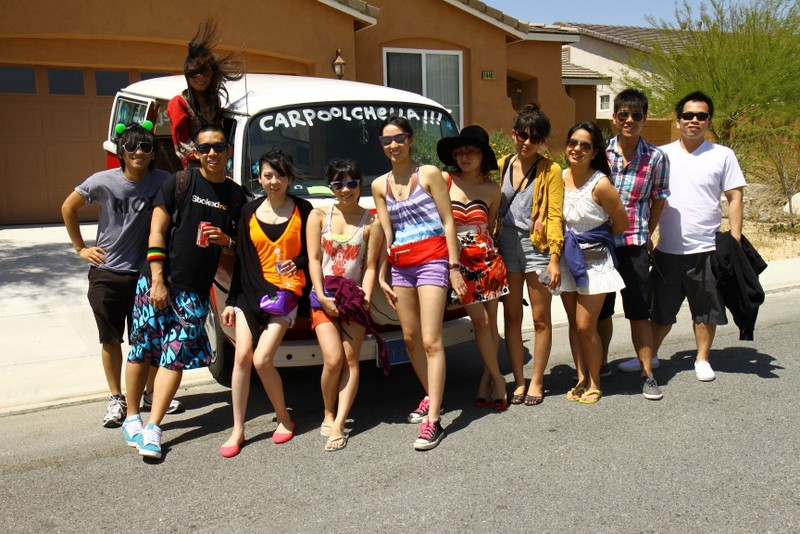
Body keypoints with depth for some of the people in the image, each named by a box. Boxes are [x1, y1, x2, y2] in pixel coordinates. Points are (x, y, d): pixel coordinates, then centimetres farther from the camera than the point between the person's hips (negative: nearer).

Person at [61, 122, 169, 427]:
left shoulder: (163, 182, -10)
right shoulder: (103, 181, -10)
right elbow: (68, 208, 6)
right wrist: (80, 248, 3)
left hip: (144, 273, 0)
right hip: (106, 273, 0)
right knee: (111, 339, 9)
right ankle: (116, 398, 24)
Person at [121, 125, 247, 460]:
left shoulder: (236, 195, 9)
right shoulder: (180, 182, -1)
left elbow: (241, 247, 15)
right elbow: (157, 233, -5)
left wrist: (226, 241, -9)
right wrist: (157, 281, -11)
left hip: (195, 292, 2)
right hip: (157, 283, -2)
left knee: (175, 358, 0)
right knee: (142, 352, 4)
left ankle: (153, 429, 6)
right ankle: (132, 418, 22)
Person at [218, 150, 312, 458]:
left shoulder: (302, 209, 2)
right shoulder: (250, 212, 10)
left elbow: (311, 251, 7)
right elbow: (241, 259, 12)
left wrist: (297, 264, -15)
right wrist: (231, 301, 10)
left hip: (286, 290, -3)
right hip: (251, 292, 3)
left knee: (262, 359, -12)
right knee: (242, 357, -4)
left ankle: (284, 418, 11)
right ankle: (237, 430, 8)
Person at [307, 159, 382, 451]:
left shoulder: (371, 222, 1)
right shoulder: (319, 215, 4)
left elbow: (370, 267, 0)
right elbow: (313, 260, 0)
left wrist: (366, 299, -13)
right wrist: (322, 297, -10)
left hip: (354, 297, 0)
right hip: (323, 297, 0)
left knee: (351, 359, -7)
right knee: (333, 359, -12)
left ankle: (338, 425, -5)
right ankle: (328, 415, 10)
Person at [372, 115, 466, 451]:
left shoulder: (429, 174, 0)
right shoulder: (379, 185, 12)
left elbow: (448, 222, -2)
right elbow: (386, 234, 13)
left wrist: (454, 266, -8)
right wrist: (381, 276, 9)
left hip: (432, 259, -5)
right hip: (400, 265, 5)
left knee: (431, 341, -10)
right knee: (410, 338, 10)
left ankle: (433, 420, -10)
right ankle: (431, 397, 29)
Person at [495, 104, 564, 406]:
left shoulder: (551, 170, -3)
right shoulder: (501, 166, 8)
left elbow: (555, 217, -8)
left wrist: (554, 260, -15)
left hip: (537, 245, -3)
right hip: (506, 245, 3)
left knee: (541, 319, 6)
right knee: (512, 317, 8)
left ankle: (536, 381, 20)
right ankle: (518, 380, 20)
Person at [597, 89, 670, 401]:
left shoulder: (656, 158, -2)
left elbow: (659, 199, 8)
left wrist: (647, 234, 9)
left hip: (634, 245, -1)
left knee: (639, 311, 3)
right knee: (601, 310, 12)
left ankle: (647, 374, 14)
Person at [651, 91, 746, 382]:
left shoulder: (722, 155, 0)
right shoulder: (662, 154, 4)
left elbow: (735, 199, 1)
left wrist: (735, 242, -5)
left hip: (706, 249, -1)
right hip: (667, 249, 1)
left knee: (706, 309, 10)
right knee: (661, 309, 12)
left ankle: (702, 359, 27)